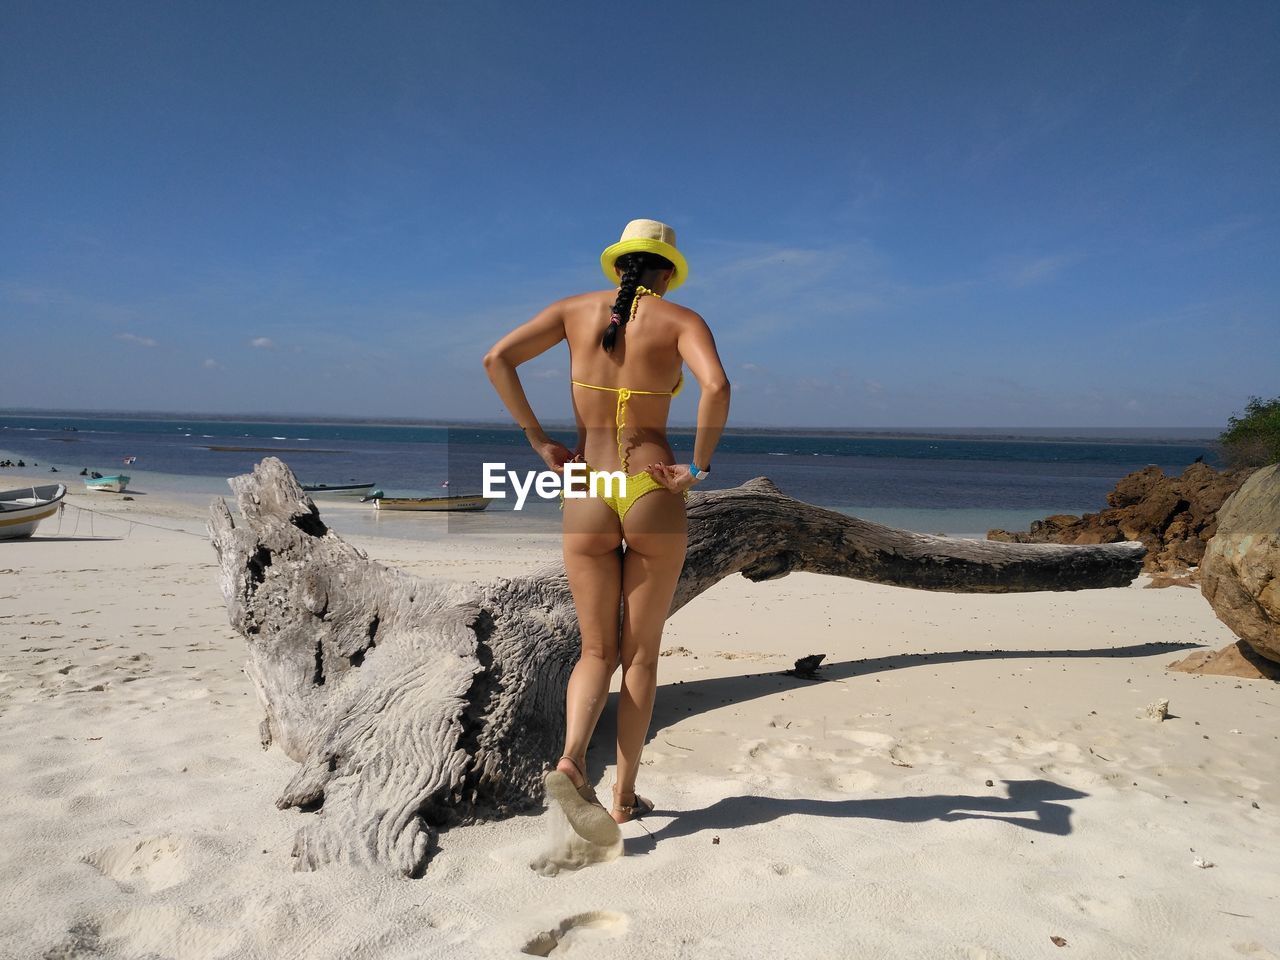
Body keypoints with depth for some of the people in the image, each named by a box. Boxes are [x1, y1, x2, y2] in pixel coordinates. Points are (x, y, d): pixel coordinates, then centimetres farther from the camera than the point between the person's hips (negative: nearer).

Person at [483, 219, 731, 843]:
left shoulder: (576, 309, 8)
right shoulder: (680, 319, -1)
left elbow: (497, 358, -1)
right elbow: (716, 385, -21)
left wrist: (540, 444, 0)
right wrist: (699, 466, -9)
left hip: (585, 494, 2)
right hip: (654, 494, -2)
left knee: (598, 651, 12)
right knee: (640, 654, 12)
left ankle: (570, 763, -13)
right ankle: (625, 798, 18)